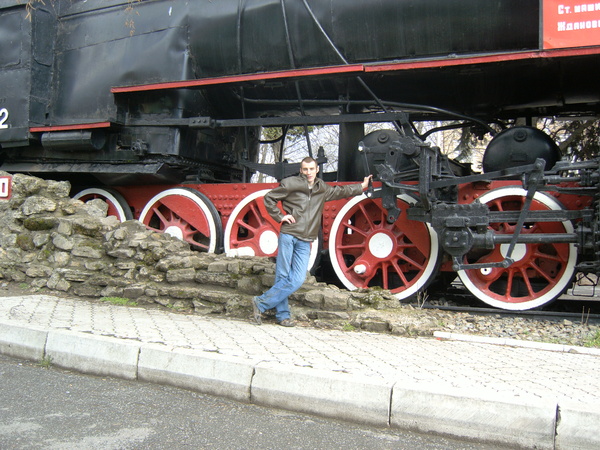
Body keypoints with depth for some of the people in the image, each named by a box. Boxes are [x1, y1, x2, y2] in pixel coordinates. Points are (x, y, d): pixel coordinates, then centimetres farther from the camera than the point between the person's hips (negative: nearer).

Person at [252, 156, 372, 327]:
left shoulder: (322, 189, 18)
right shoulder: (290, 183, 1)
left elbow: (340, 191, 36)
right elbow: (269, 198, 5)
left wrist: (361, 186, 43)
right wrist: (279, 216, -2)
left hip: (305, 241, 4)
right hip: (288, 235, -4)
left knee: (297, 280, -9)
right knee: (282, 277, -3)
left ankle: (261, 303, -1)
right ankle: (282, 315, 9)